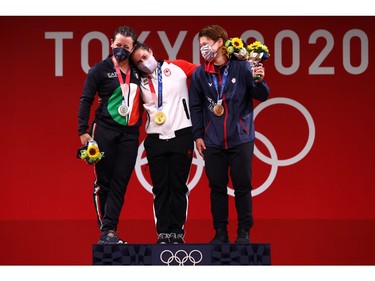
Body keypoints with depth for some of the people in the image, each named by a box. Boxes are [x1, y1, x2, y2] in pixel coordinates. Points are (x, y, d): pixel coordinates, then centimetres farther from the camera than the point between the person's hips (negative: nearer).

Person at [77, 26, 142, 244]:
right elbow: (86, 100, -1)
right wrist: (83, 131, -7)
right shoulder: (101, 69, 0)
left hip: (130, 134, 3)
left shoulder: (137, 71, 11)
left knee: (120, 183, -2)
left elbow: (143, 99, 19)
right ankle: (105, 230, 6)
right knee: (103, 182, 0)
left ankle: (109, 231, -2)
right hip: (105, 131, -3)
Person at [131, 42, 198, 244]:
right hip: (155, 139, 2)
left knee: (178, 186, 3)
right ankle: (163, 232, 8)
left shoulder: (177, 68, 2)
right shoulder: (140, 82, 8)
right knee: (160, 188, 3)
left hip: (181, 135, -2)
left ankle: (177, 231, 10)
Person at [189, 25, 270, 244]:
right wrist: (198, 135, 4)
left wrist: (259, 81, -21)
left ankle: (244, 232, 11)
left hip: (241, 138, -2)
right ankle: (220, 232, 14)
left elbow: (262, 96, -1)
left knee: (243, 186, 2)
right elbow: (196, 106, 9)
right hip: (213, 141, 2)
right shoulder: (200, 74, 4)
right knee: (217, 187, 6)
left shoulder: (241, 67, -3)